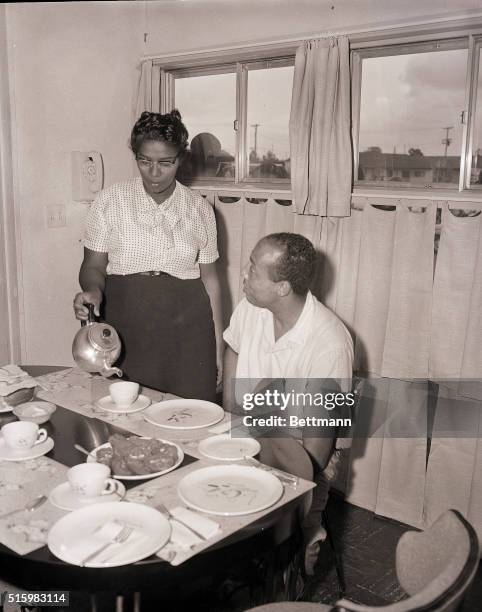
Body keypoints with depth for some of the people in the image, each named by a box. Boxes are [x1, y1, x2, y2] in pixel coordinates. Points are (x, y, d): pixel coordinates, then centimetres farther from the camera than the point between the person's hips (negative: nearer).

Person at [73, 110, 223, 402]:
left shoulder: (200, 209, 4)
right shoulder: (110, 200, 1)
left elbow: (209, 277, 8)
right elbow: (93, 265, 4)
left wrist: (218, 345, 8)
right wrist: (93, 290, -19)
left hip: (186, 326, 1)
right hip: (125, 325, 0)